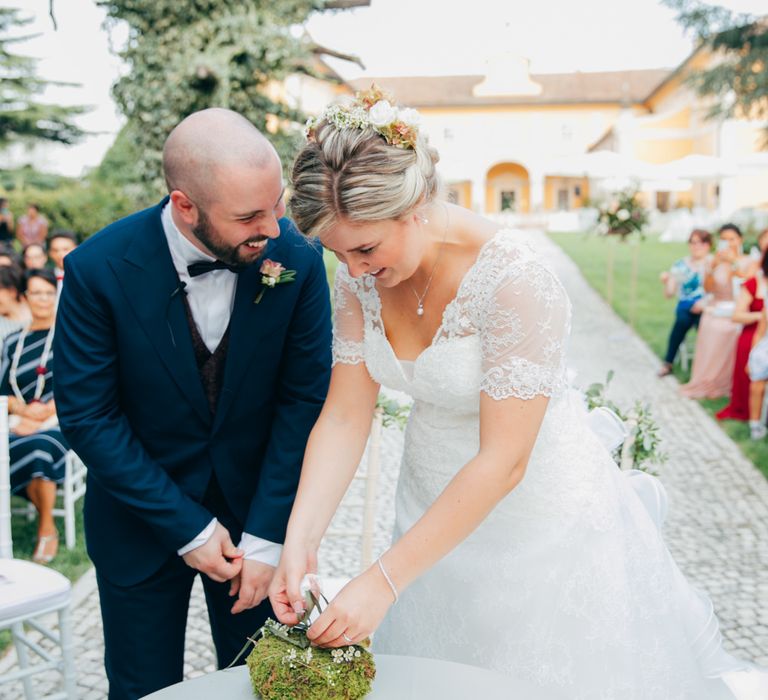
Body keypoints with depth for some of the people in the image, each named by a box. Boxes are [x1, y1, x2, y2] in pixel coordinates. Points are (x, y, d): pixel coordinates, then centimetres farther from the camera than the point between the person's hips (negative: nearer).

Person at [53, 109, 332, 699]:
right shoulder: (97, 269, -20)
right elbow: (87, 417, -14)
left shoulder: (297, 257, -17)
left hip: (256, 502, 1)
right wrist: (187, 529, -13)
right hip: (141, 513, -1)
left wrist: (266, 538, -12)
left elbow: (305, 399, -11)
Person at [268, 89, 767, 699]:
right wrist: (301, 541, -22)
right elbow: (345, 417, -10)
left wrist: (382, 582, -30)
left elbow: (502, 462, -31)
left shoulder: (514, 281, -31)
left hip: (539, 513, -5)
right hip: (435, 508, 6)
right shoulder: (359, 277, -11)